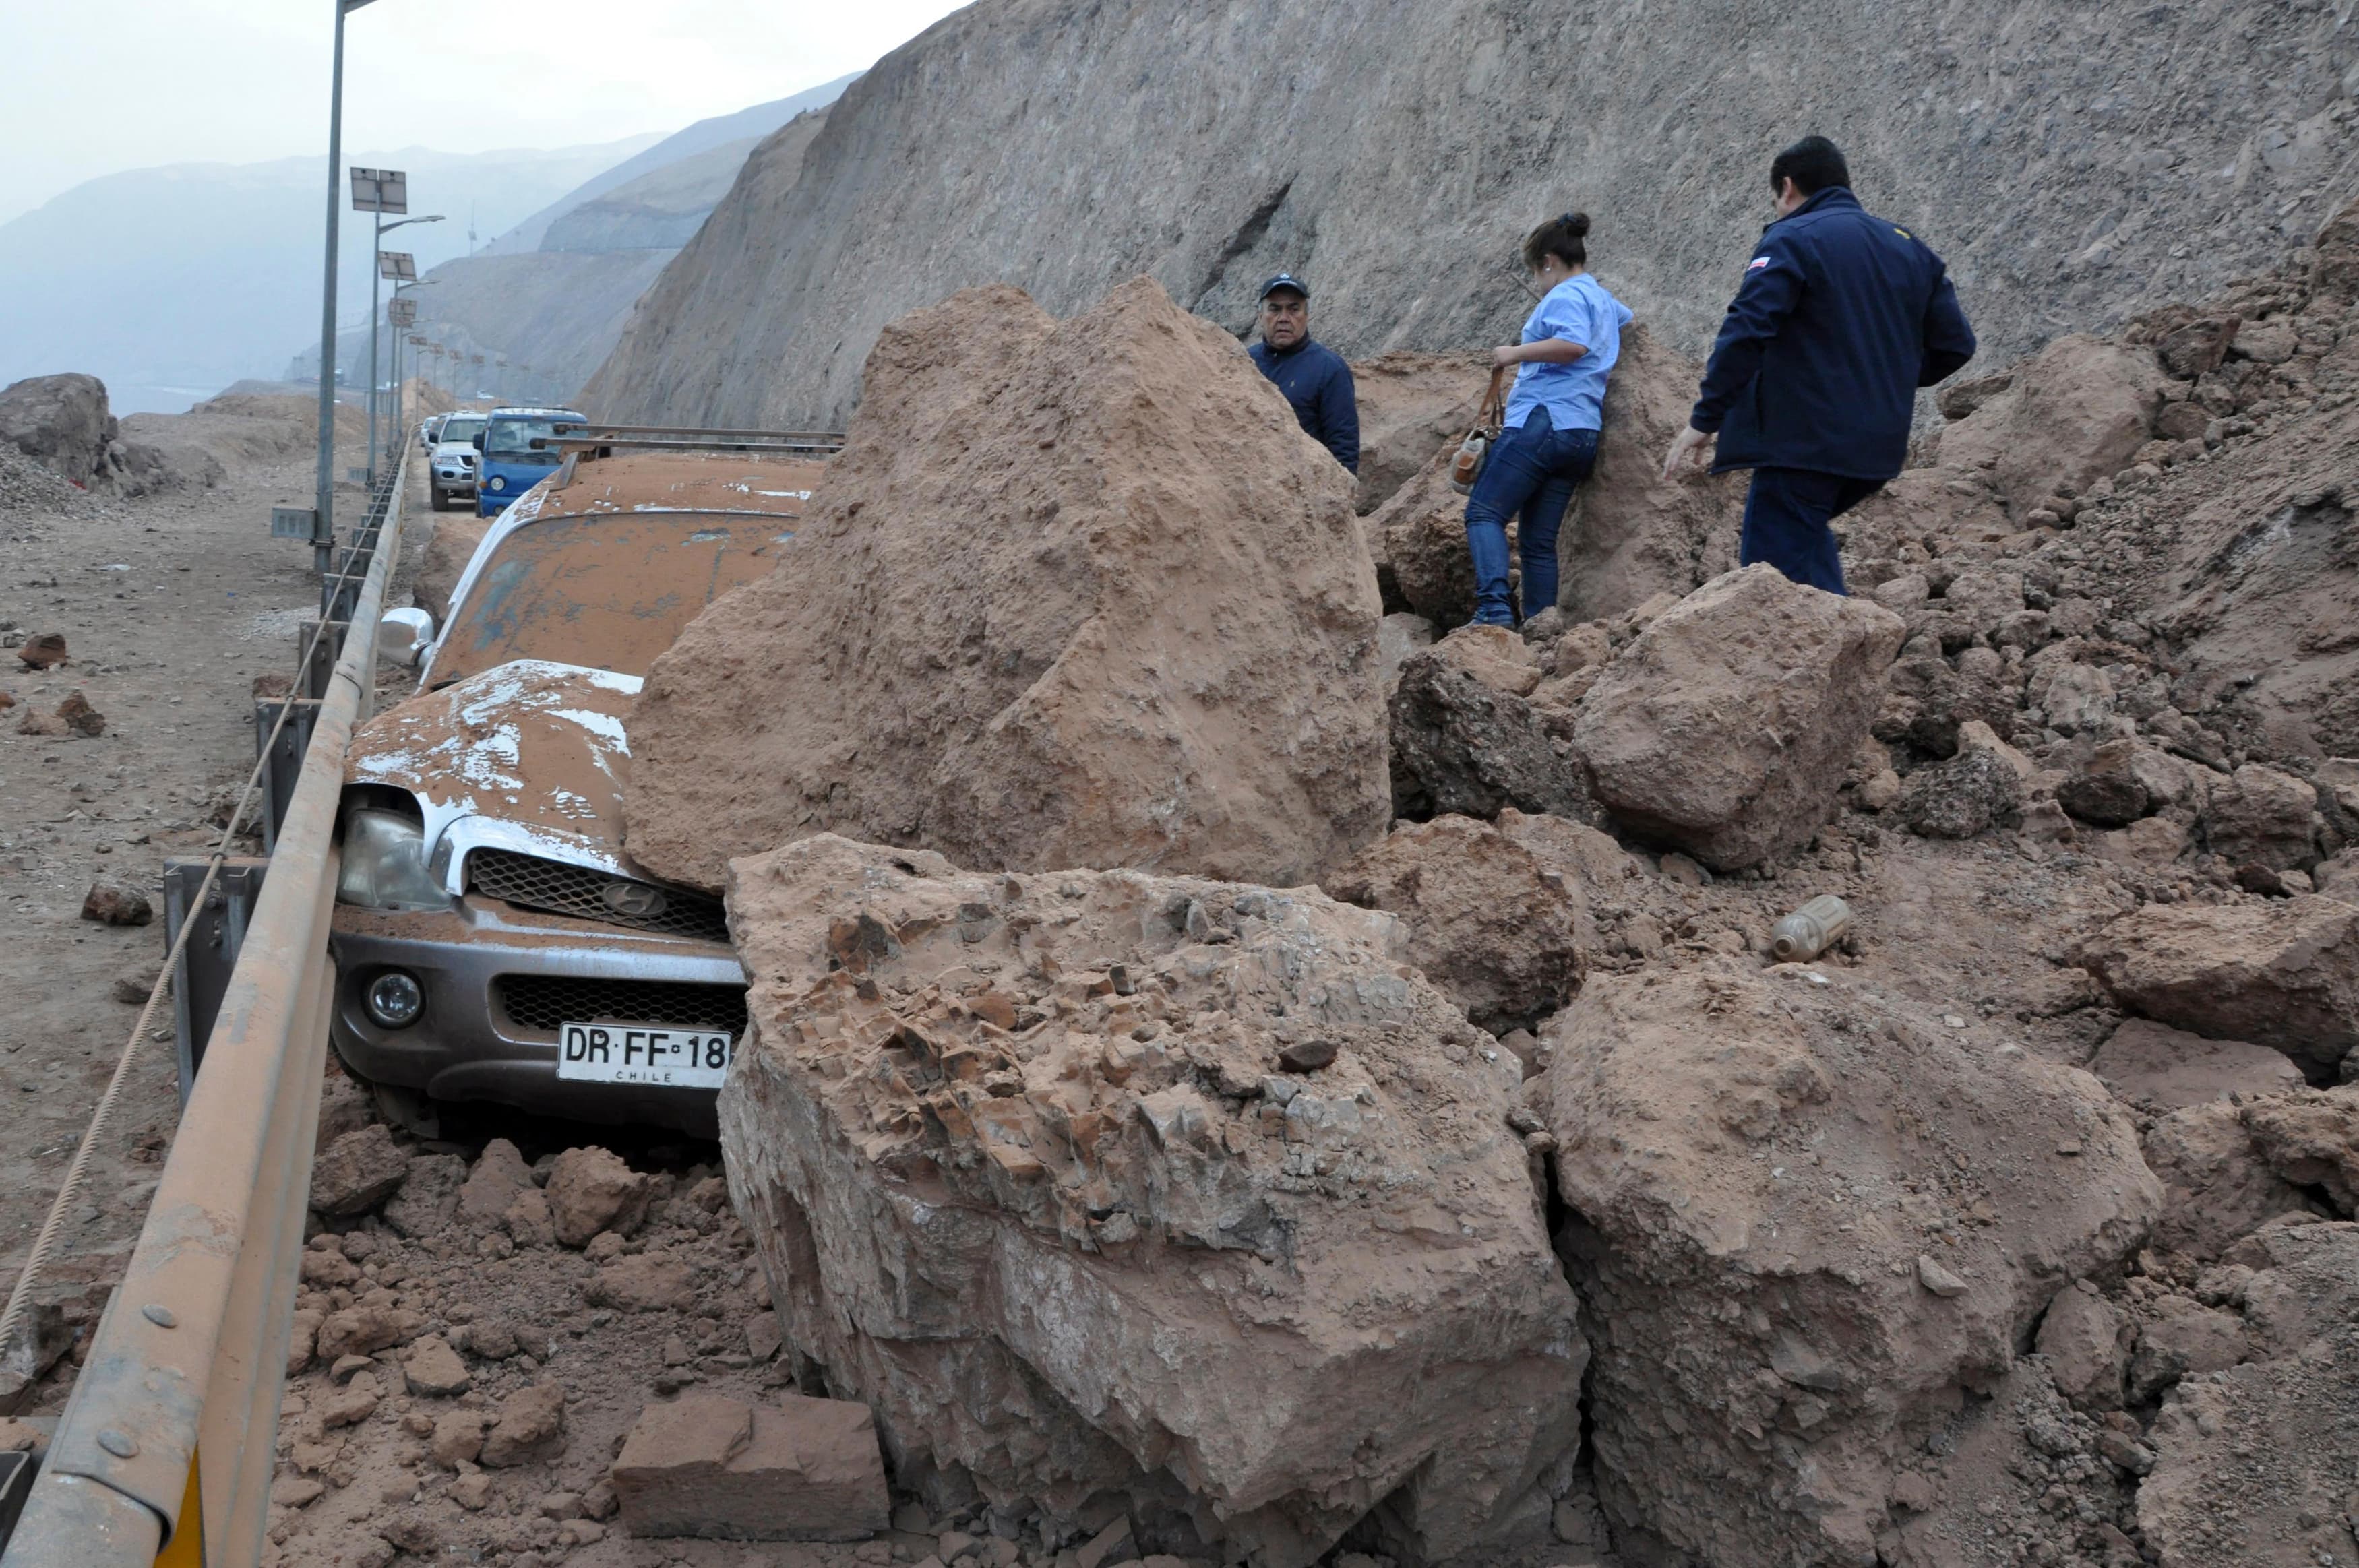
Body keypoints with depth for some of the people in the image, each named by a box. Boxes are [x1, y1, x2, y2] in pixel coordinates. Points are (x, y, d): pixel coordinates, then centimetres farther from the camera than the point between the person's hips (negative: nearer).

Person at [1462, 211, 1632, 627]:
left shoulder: (1566, 295, -5)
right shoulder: (1604, 300, 25)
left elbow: (1575, 343, -25)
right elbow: (1628, 319, 51)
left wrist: (1516, 353, -18)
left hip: (1545, 420, -9)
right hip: (1584, 435, 9)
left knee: (1484, 511, -11)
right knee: (1539, 540, 9)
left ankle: (1495, 605, -28)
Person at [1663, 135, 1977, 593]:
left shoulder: (1791, 240, -6)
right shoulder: (1912, 249, 15)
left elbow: (1747, 331, -17)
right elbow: (1955, 344, 14)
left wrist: (1705, 419, -12)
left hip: (1803, 442, -8)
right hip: (1879, 447, 8)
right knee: (1805, 527, 29)